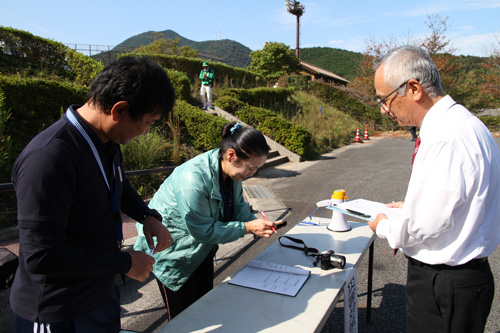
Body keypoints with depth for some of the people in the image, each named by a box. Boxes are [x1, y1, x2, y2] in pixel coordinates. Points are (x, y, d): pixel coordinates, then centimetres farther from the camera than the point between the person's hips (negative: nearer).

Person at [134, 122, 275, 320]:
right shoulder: (193, 179, -36)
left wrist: (257, 225, -16)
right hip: (172, 251, -7)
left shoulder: (232, 170, -10)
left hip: (201, 248, 8)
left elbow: (238, 206, 2)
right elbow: (203, 231, -29)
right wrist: (247, 228, -29)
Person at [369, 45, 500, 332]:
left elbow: (424, 225, -25)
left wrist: (384, 227, -7)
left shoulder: (447, 138, -27)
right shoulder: (457, 123, 5)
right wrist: (411, 207, 14)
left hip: (444, 287, -9)